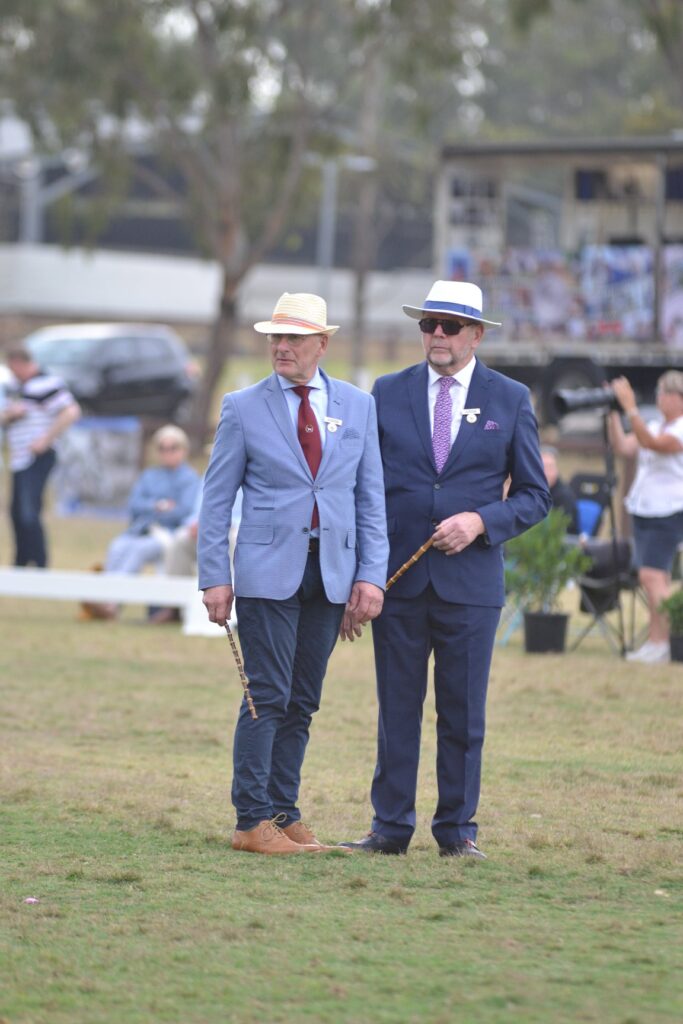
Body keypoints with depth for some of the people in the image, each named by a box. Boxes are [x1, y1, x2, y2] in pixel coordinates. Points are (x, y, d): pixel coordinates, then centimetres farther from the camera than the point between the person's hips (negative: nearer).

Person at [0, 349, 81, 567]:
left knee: (29, 514, -15)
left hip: (37, 459, -10)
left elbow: (71, 412, -21)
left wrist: (46, 439, -20)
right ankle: (21, 564, 27)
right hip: (19, 460, 10)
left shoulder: (45, 384, -13)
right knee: (18, 514, 15)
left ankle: (40, 566, -13)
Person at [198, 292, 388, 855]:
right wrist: (215, 576, -5)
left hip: (332, 574, 3)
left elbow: (371, 498, 9)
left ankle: (285, 815, 13)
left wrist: (371, 574, -1)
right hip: (267, 571, -3)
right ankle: (253, 821, -2)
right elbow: (217, 498, 3)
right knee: (268, 698, -6)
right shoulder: (244, 408, 2)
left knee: (302, 703, 7)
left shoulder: (358, 406, 9)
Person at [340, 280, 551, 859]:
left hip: (471, 579, -1)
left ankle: (458, 829, 12)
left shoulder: (510, 400, 4)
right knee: (397, 709, 4)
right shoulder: (388, 393, 7)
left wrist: (481, 521, -12)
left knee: (463, 713, 3)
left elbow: (534, 495, 6)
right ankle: (391, 827, 11)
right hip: (399, 582, 1)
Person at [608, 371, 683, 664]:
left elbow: (650, 442, -26)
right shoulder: (656, 426, 16)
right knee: (655, 578, 7)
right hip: (642, 509, 8)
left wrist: (630, 407, -29)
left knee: (651, 574, -17)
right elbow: (622, 447, 9)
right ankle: (655, 641, 8)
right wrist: (613, 414, 2)